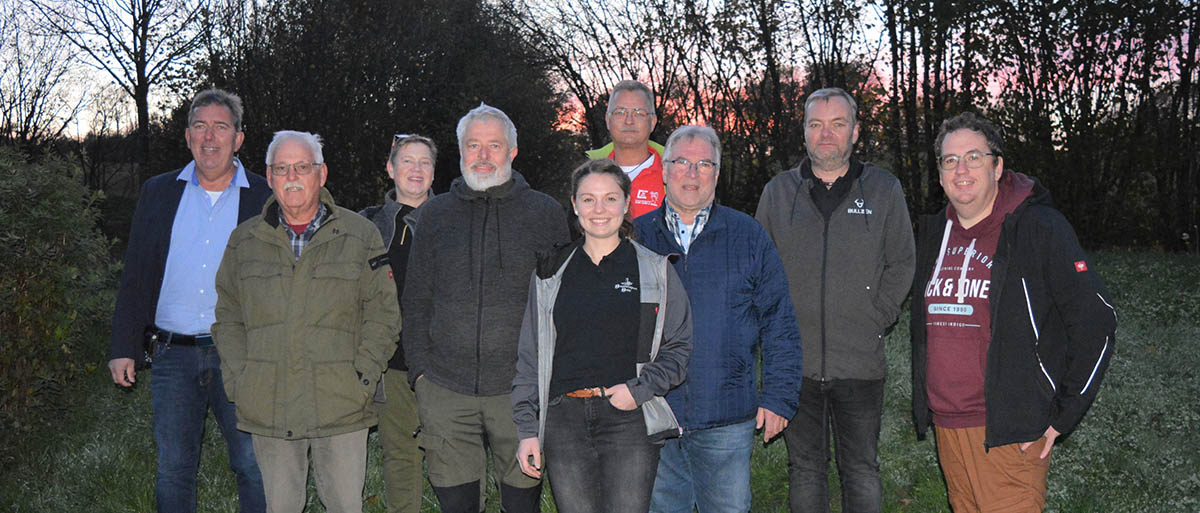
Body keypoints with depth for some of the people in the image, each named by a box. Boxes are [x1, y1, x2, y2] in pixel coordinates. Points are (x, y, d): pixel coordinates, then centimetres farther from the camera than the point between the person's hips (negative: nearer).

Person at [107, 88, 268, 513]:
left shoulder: (264, 198, 2)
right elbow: (135, 276, 9)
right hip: (173, 355, 2)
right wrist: (123, 348, 4)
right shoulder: (158, 192, 9)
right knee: (173, 470, 10)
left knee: (254, 468, 3)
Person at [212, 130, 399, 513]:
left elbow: (382, 313, 0)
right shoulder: (244, 241, 9)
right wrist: (238, 380, 1)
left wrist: (360, 378, -8)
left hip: (342, 409, -2)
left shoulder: (360, 235, 2)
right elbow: (228, 317, 12)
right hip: (267, 408, 2)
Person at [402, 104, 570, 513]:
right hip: (445, 390, 2)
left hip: (521, 387, -1)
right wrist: (419, 368, 4)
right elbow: (416, 299, 13)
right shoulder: (435, 214, 10)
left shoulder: (546, 213, 5)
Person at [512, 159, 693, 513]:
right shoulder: (551, 273, 11)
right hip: (564, 421, 2)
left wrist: (640, 389, -9)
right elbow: (529, 355, 13)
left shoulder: (656, 269, 6)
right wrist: (527, 430, 7)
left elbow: (680, 347, 6)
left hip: (630, 421, -2)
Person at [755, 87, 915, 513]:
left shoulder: (885, 190, 3)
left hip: (861, 363, -1)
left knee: (862, 470, 9)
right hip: (795, 362, 1)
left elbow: (901, 264, 5)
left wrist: (876, 321, -5)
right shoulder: (778, 191, 6)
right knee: (805, 469, 11)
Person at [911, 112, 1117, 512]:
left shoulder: (1038, 228, -8)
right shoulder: (934, 233, 11)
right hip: (945, 425, 6)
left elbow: (1095, 322, -10)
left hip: (1009, 430, -6)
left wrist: (1062, 415, -10)